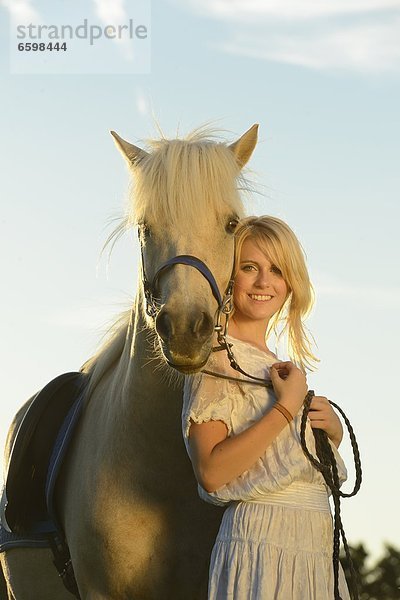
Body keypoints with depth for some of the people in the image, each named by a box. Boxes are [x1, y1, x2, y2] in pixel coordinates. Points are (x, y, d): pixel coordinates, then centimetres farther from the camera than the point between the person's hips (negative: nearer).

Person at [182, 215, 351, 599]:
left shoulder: (278, 366, 15)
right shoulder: (217, 357, -8)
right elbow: (211, 473, -20)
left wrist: (333, 430, 3)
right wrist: (286, 408, -18)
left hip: (315, 549, 8)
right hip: (262, 542, -8)